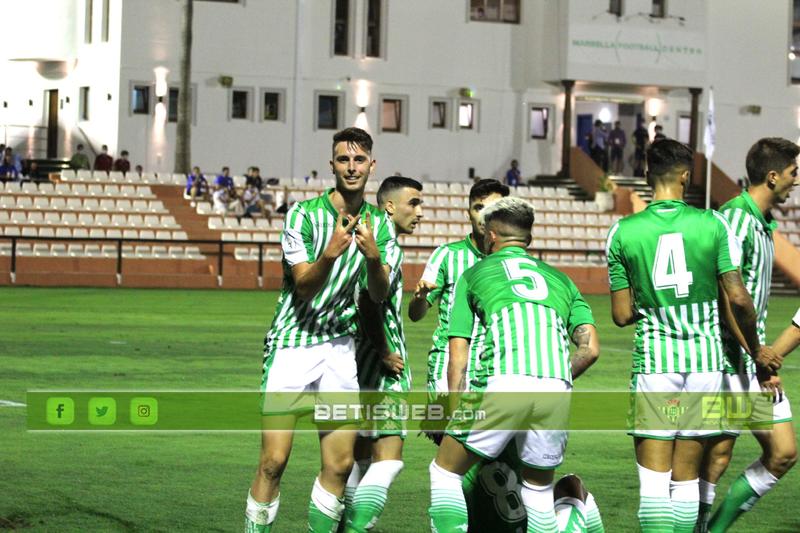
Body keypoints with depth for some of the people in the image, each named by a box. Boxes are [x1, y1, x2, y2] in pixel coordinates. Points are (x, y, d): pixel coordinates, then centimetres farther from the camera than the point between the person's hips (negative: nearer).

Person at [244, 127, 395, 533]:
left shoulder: (378, 223, 3)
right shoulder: (303, 214, -10)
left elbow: (379, 296, -6)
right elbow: (304, 285, -17)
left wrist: (374, 256, -26)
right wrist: (329, 253, -36)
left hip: (340, 347, 4)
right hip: (291, 343, -4)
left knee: (340, 463, -1)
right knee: (273, 461, -9)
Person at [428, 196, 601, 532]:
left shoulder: (472, 275, 23)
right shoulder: (560, 280, 29)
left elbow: (458, 357, 15)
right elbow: (591, 348, 17)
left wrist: (456, 415, 15)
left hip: (503, 382, -3)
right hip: (557, 390, 3)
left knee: (445, 471, 14)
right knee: (539, 487, 21)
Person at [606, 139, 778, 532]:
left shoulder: (623, 233, -3)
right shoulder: (713, 224, -3)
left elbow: (622, 315, 0)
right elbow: (739, 299, -6)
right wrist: (755, 348, 10)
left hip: (653, 363, -1)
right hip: (705, 363, 1)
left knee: (654, 480, -2)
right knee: (686, 480, 9)